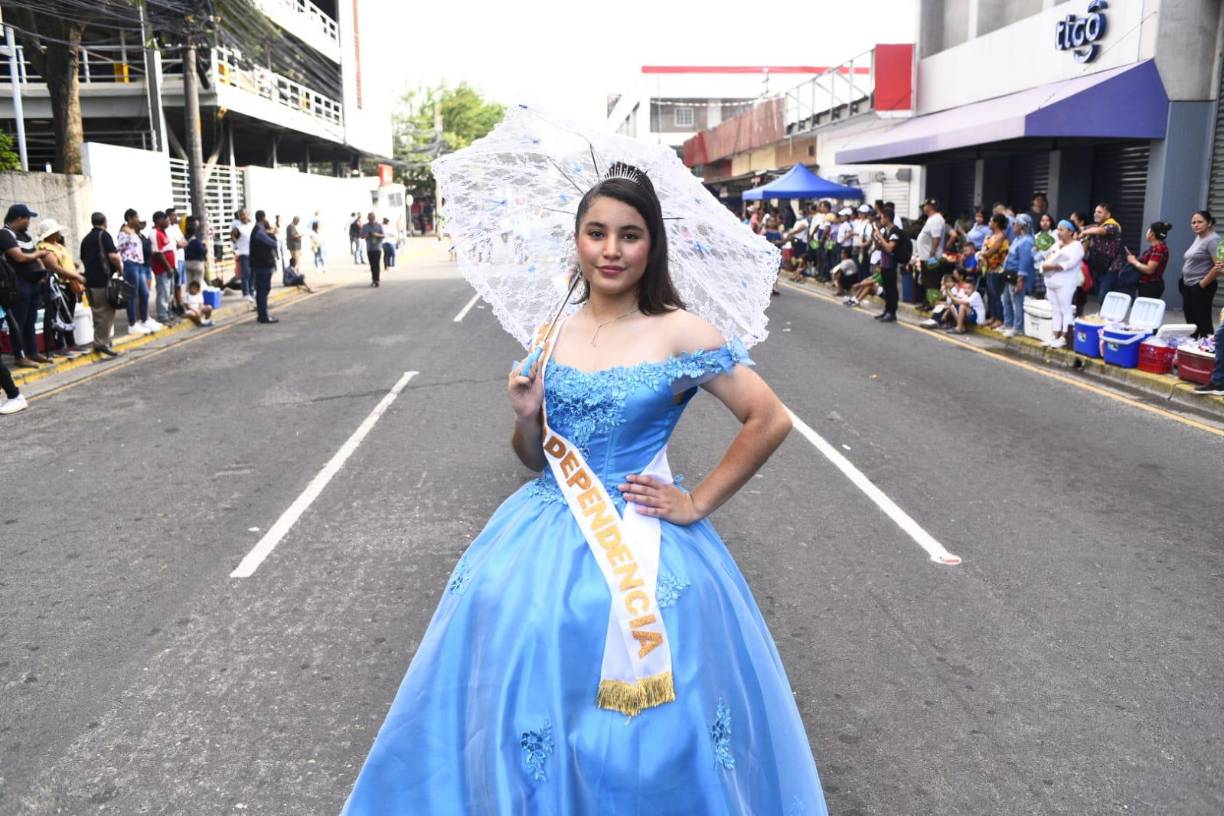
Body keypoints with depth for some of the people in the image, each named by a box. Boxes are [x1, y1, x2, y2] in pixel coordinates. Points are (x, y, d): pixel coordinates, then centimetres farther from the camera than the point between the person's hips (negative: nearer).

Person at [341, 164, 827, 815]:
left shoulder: (678, 333, -9)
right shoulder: (551, 332, 4)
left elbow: (770, 421, -9)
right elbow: (534, 456, 12)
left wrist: (697, 504, -7)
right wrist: (525, 415, -9)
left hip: (639, 538, -4)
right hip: (547, 530, 4)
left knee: (638, 727, -2)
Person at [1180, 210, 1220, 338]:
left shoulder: (1213, 240, -13)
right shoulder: (1198, 238, 13)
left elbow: (1219, 266, -20)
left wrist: (1202, 284, -14)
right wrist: (1184, 280, 10)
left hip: (1201, 288, -9)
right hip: (1188, 286, 9)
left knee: (1203, 322, -5)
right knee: (1190, 321, 13)